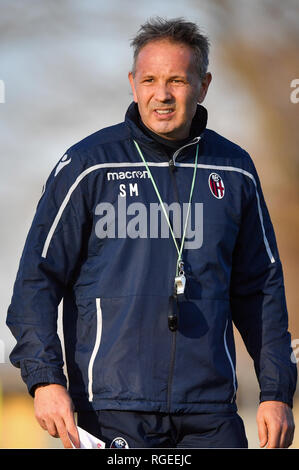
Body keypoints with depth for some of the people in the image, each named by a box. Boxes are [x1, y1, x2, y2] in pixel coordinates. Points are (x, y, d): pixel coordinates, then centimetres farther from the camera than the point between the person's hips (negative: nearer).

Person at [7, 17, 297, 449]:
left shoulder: (234, 171, 11)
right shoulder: (88, 166, 0)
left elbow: (260, 287, 16)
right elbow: (39, 276, 0)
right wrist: (45, 378, -12)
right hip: (114, 406, -3)